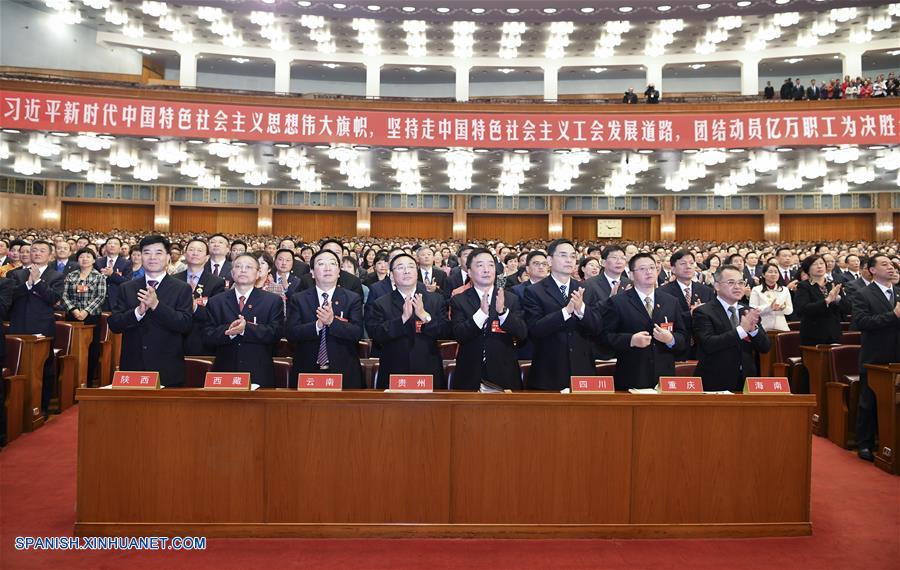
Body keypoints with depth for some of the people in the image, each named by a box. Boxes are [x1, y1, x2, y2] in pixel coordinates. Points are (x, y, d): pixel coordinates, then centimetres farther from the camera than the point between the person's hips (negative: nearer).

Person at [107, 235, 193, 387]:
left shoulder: (182, 289, 0)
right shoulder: (127, 289, 9)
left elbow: (185, 325, -11)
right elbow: (113, 325, 2)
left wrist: (156, 305, -21)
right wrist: (138, 311, -16)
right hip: (132, 369, 2)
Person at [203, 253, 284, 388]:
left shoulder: (273, 300, 4)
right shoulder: (216, 302, 9)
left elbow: (276, 333, -9)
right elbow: (207, 337, 0)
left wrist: (246, 328, -23)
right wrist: (229, 330, -19)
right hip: (224, 372, 1)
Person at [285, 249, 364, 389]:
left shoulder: (353, 299, 0)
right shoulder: (298, 299, 3)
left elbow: (357, 333, -10)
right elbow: (290, 333, -7)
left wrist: (332, 322, -24)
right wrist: (317, 325, -22)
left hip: (344, 373, 0)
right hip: (306, 372, 0)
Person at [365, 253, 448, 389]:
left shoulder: (436, 299, 4)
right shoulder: (380, 304, 1)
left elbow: (446, 332, -4)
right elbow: (375, 334, -11)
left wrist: (425, 315, -19)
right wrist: (403, 318, -22)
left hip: (429, 373, 1)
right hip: (393, 375, -1)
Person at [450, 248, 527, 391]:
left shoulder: (512, 299, 2)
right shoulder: (458, 301, -1)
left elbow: (522, 334, -6)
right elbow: (458, 335, -11)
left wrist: (503, 311, -22)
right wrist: (481, 313, -26)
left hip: (505, 375, 1)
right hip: (469, 377, -1)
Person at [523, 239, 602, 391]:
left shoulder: (585, 289, 6)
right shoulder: (534, 291, -5)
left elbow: (597, 329, -1)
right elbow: (533, 330, -15)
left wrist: (581, 309, -20)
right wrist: (565, 311, -25)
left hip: (583, 370, 3)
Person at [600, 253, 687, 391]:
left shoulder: (671, 302, 11)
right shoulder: (617, 302, -1)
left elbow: (684, 338, 10)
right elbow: (605, 336, -5)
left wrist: (671, 339, -11)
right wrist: (631, 340, -19)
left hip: (665, 377, 4)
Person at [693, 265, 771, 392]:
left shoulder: (749, 312, 7)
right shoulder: (703, 312, -9)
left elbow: (765, 347, 2)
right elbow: (708, 344, -22)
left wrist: (753, 328, -18)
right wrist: (742, 329, -25)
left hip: (746, 382, 5)